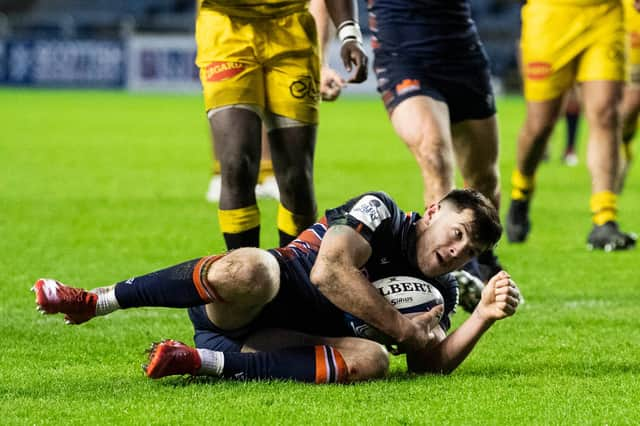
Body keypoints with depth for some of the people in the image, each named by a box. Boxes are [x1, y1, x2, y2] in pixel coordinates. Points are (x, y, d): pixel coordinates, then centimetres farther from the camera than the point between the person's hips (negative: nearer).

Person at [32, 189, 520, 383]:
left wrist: (485, 316, -8)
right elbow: (328, 270, -19)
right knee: (251, 269, -42)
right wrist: (400, 326, -14)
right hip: (233, 312, -5)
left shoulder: (440, 291, 16)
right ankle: (91, 302, -22)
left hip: (280, 342, 5)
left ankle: (201, 361, -29)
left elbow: (431, 365, 7)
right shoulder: (378, 211, -4)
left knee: (371, 360, -27)